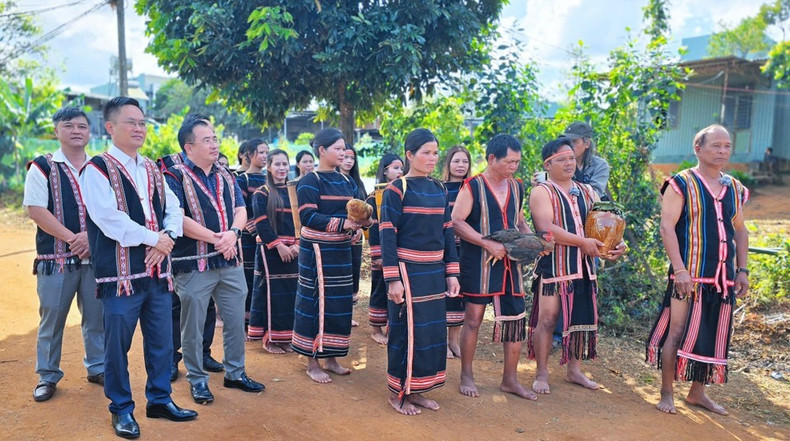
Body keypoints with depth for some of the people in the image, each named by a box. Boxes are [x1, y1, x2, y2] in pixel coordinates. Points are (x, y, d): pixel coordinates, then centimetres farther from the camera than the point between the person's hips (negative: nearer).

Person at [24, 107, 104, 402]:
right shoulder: (43, 167, 1)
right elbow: (36, 210, -8)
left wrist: (91, 237, -11)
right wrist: (72, 238, -15)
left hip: (96, 256, 3)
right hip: (56, 258, -2)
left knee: (97, 317, 9)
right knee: (51, 319, 5)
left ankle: (97, 368, 25)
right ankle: (47, 376, 20)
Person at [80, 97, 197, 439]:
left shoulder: (152, 170, 14)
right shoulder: (97, 168, -6)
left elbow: (173, 210, 10)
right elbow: (109, 218, -18)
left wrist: (166, 239, -9)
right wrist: (152, 238, -13)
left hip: (157, 270, 6)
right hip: (121, 272, -6)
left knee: (161, 341, 13)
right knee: (117, 345, 5)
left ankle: (160, 399, 28)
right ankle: (121, 409, 22)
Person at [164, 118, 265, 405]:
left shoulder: (226, 177, 12)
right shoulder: (175, 177, -7)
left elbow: (241, 211, 7)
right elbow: (178, 219, -16)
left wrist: (232, 233, -14)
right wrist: (215, 238, -18)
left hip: (231, 262, 6)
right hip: (194, 264, -6)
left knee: (236, 321, 13)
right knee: (193, 326, 6)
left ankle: (235, 373, 28)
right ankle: (197, 379, 22)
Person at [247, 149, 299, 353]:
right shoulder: (261, 194, -2)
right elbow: (261, 224, -10)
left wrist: (297, 244, -7)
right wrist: (279, 246, -18)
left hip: (292, 250, 5)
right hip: (270, 250, -5)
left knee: (290, 292, 6)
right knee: (272, 292, -2)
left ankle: (286, 336, 16)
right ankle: (269, 338, 7)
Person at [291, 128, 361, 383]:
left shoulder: (346, 182, 13)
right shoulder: (310, 181, -9)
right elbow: (307, 216, -19)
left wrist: (356, 224, -8)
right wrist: (341, 224, -25)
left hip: (341, 251, 7)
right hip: (317, 250, -7)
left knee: (339, 303, 11)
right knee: (316, 302, -2)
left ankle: (330, 358, 24)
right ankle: (312, 362, 11)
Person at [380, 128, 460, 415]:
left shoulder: (439, 190, 10)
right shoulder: (396, 189, -8)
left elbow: (447, 232, 12)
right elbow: (387, 235, -12)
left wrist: (451, 272, 8)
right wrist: (393, 279, -17)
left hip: (434, 271, 6)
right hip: (407, 270, -6)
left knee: (433, 330, 10)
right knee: (407, 330, 1)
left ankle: (417, 390, 25)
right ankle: (398, 393, 17)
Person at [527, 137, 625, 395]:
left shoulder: (587, 192, 15)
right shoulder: (542, 192, -5)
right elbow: (546, 228, -19)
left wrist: (615, 245, -6)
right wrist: (583, 242, -19)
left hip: (584, 267, 6)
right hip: (553, 266, -6)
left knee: (581, 319, 12)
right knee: (547, 319, -1)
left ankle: (574, 370, 26)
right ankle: (541, 374, 11)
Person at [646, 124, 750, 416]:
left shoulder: (734, 189, 13)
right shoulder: (682, 183, -5)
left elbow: (740, 230, 20)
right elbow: (667, 227, -11)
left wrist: (742, 269, 10)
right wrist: (679, 269, -18)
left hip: (723, 277, 6)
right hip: (690, 275, -6)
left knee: (713, 336, 11)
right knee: (678, 332, -2)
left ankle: (697, 392, 25)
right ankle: (667, 393, 10)